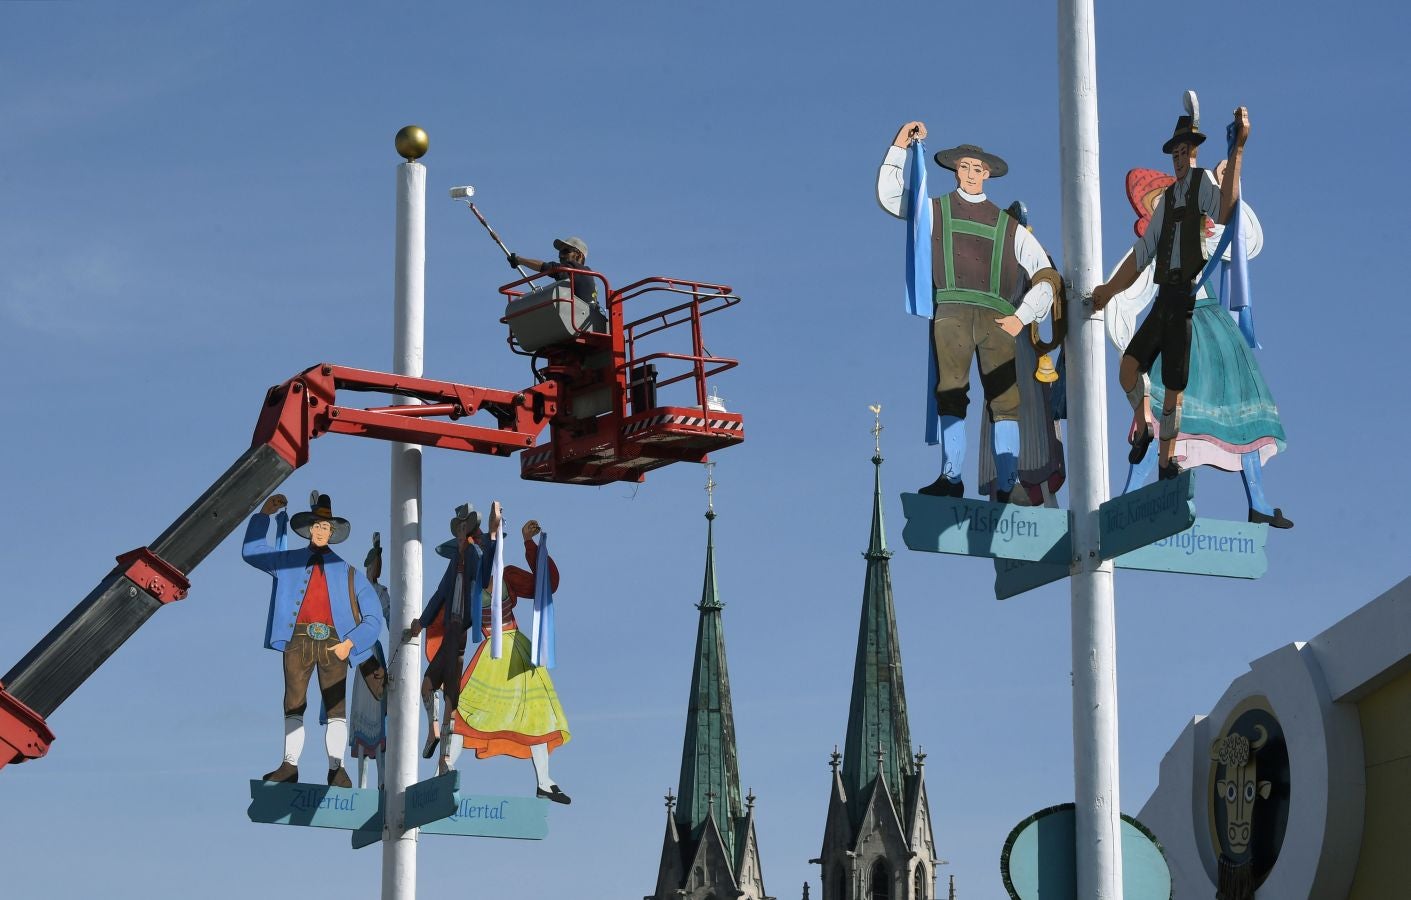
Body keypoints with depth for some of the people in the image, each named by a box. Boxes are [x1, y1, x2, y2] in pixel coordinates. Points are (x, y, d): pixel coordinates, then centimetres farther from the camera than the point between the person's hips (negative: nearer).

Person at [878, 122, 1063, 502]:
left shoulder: (1008, 226, 23)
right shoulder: (935, 210, 24)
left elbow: (1046, 276, 18)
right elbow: (890, 196, 15)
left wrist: (1022, 317, 4)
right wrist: (900, 148, 8)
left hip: (996, 318, 1)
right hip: (950, 311, -1)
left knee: (1006, 399, -11)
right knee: (950, 394, -13)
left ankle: (1005, 487, -17)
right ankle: (950, 478, -18)